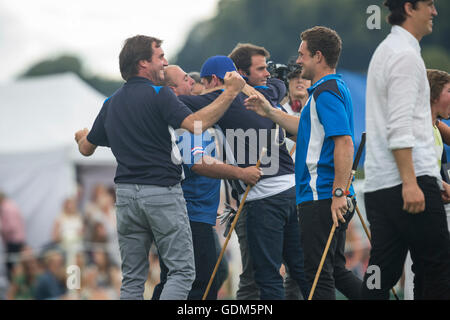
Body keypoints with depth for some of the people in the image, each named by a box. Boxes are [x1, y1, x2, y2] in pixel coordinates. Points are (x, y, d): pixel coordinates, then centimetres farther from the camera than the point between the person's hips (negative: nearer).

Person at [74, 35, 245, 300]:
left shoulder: (112, 103, 12)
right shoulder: (158, 95, -8)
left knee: (133, 278, 9)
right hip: (162, 192, -6)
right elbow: (196, 123, -22)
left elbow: (87, 148, 23)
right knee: (182, 271, -4)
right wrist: (230, 92, -16)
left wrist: (82, 137, 46)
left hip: (126, 193, 6)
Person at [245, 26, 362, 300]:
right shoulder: (335, 87, 17)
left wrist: (338, 193, -28)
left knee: (319, 273, -5)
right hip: (330, 198, 10)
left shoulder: (326, 92, -15)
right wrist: (271, 112, 25)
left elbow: (344, 143, -25)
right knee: (335, 270, 16)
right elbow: (310, 130, 29)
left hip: (321, 198, -10)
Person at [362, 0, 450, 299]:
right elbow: (400, 127, -19)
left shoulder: (386, 50, 21)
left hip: (379, 185, 10)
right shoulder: (405, 55, -10)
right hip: (414, 177, -10)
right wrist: (410, 183, -24)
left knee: (382, 273, 5)